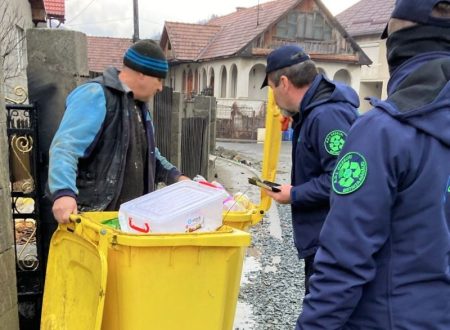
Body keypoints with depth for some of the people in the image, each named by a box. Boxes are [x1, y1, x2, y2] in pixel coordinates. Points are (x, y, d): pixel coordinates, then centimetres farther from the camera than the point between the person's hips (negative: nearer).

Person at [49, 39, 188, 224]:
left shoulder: (139, 105, 17)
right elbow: (65, 146, -25)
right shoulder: (95, 96, -14)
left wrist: (174, 176, 15)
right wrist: (64, 191, -39)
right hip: (94, 216, -9)